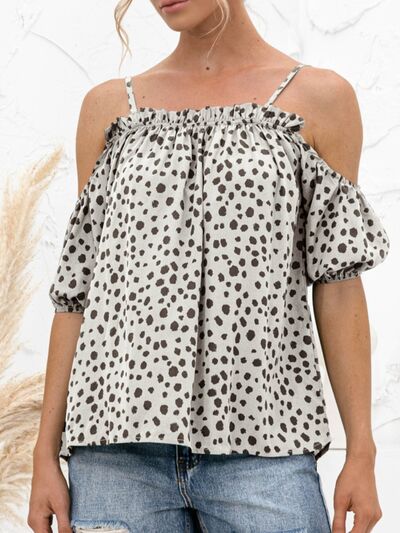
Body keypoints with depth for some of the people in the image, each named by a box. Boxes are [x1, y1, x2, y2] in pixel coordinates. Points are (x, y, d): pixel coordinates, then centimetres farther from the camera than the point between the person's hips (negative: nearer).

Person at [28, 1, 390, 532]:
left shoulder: (320, 98, 7)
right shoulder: (109, 107, 13)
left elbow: (338, 285, 5)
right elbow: (78, 288, 11)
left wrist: (362, 453, 0)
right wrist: (46, 453, 7)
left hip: (259, 447, -1)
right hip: (119, 440, 2)